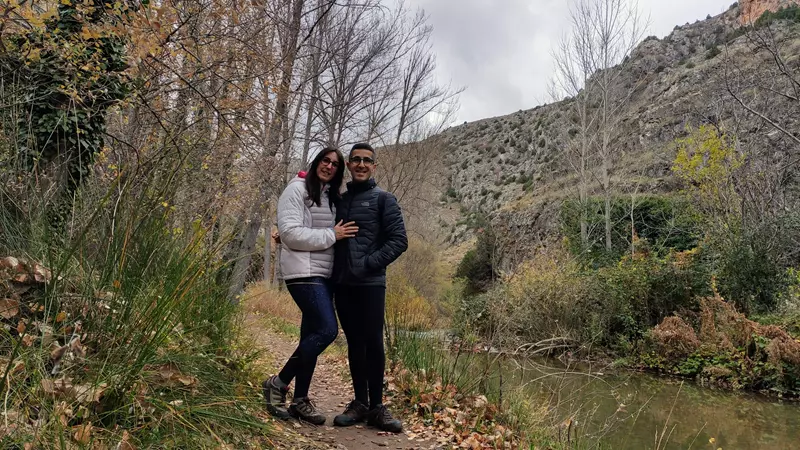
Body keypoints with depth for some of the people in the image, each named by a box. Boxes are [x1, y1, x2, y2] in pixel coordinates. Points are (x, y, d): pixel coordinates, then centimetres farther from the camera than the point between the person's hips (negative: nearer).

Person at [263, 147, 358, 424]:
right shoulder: (297, 189, -6)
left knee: (312, 334, 8)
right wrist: (331, 235, -15)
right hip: (304, 272, -8)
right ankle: (278, 383, -2)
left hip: (324, 274, 8)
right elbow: (290, 232, -16)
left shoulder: (332, 197, 17)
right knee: (327, 330, -17)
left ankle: (300, 400, 17)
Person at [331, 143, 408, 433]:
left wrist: (369, 263, -14)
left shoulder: (383, 199, 2)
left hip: (371, 283, -4)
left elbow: (399, 240, -5)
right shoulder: (339, 201, 15)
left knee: (373, 343, -2)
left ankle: (376, 407, 8)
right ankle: (360, 403, 18)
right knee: (355, 343, 9)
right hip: (342, 284, 4)